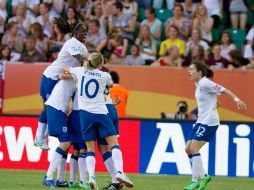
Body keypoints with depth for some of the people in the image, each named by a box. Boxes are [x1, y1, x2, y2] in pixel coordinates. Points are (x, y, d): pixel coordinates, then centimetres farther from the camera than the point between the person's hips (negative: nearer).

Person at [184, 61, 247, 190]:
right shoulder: (198, 84, 11)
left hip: (209, 121, -9)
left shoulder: (205, 83, -15)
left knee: (193, 149, -13)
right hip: (201, 121, 9)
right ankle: (203, 176, 13)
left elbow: (224, 90, -17)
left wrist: (237, 100, -24)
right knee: (188, 149, 5)